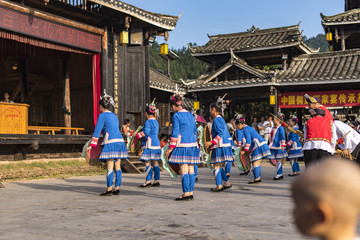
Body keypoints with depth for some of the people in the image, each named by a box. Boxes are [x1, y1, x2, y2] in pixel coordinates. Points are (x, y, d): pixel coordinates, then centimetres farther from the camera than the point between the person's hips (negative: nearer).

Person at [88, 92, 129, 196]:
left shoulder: (102, 115, -1)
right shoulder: (114, 116, 21)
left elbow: (97, 130, -5)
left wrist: (91, 145, -5)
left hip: (111, 142, -7)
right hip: (120, 141, 8)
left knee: (110, 166, -7)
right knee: (117, 166, 7)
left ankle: (109, 189, -8)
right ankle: (117, 188, 8)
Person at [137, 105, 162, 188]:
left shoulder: (148, 122, -11)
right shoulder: (156, 122, 17)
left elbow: (146, 132, -25)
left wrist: (138, 135, -14)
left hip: (150, 145, -9)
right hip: (156, 143, 9)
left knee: (148, 163, -7)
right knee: (155, 163, 9)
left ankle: (148, 181, -7)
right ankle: (156, 181, 10)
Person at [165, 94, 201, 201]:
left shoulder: (176, 116, -6)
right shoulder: (190, 115, 15)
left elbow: (175, 133, -11)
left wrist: (170, 148, -8)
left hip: (182, 145, -7)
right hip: (192, 145, 7)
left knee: (184, 170, -6)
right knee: (191, 170, 7)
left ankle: (186, 193, -7)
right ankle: (191, 192, 10)